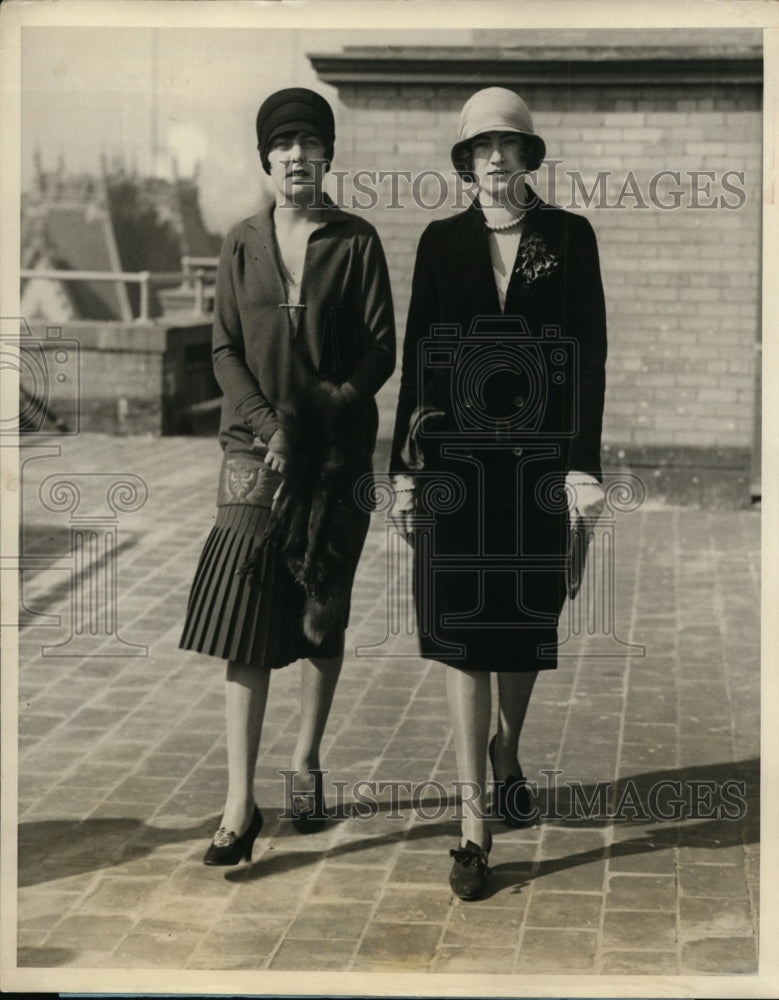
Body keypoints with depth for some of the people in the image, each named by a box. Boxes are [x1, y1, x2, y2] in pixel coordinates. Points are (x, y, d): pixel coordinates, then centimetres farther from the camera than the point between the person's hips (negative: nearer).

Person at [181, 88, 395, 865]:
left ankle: (306, 761, 26)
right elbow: (224, 350, 4)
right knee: (244, 619, -8)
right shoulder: (242, 245, 7)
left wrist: (333, 407, -16)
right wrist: (267, 425, -10)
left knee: (323, 615, 8)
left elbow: (381, 348, -1)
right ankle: (240, 803, -8)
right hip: (255, 448, 0)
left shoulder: (356, 242, 2)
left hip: (337, 451, 0)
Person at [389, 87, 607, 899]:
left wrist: (584, 463, -9)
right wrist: (405, 468, 2)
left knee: (528, 623, 13)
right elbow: (415, 358, 5)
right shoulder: (441, 241, 5)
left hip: (539, 459, 0)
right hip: (456, 459, 0)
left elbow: (590, 354, -2)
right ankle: (475, 820, 0)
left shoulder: (570, 237, 2)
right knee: (461, 632, -4)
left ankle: (507, 750, 41)